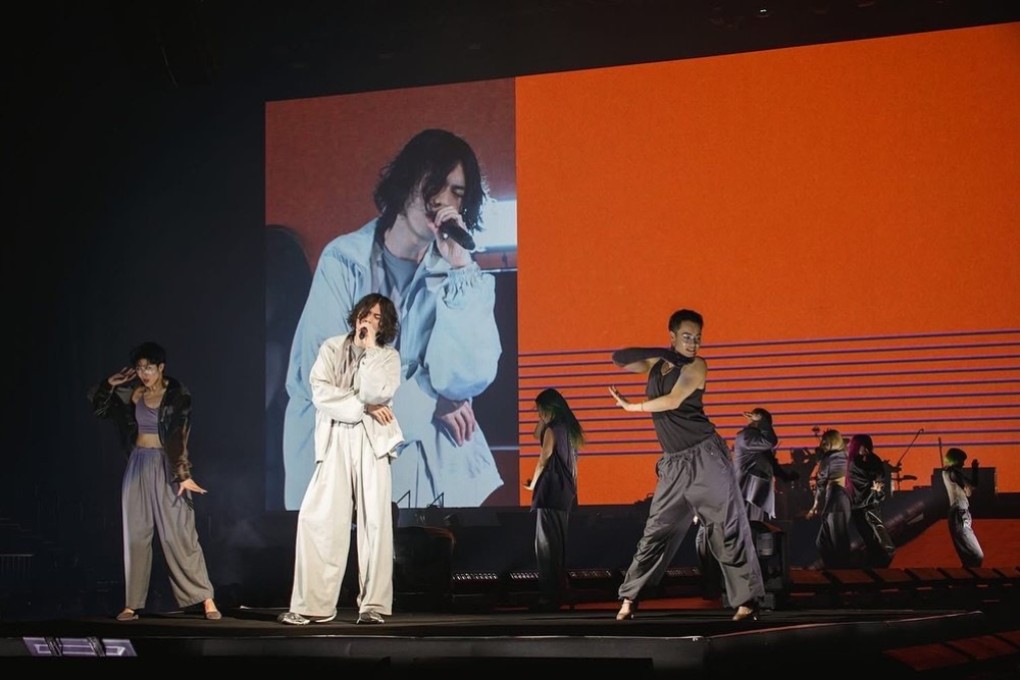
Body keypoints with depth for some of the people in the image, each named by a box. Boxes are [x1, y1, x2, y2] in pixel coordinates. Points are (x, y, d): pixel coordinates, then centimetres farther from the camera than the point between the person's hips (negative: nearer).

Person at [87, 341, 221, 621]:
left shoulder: (177, 395, -6)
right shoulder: (133, 393, 6)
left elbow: (181, 438, -11)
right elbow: (98, 406, 15)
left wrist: (184, 475, -18)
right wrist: (111, 384, -1)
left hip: (167, 467, -4)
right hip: (138, 466, 4)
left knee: (179, 534, -7)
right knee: (136, 535, 3)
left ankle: (206, 599, -4)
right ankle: (132, 604, 8)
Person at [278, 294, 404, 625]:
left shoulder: (388, 357, 9)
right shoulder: (331, 349, 12)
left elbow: (375, 394, -10)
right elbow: (321, 393, -2)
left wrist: (369, 347, -7)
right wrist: (364, 407, -7)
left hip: (371, 441, -1)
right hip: (336, 441, 1)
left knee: (374, 520, -6)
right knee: (316, 518, -8)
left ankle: (373, 604, -4)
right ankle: (312, 605, -6)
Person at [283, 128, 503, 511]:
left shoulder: (458, 273, 3)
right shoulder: (344, 261, -4)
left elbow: (467, 379, -10)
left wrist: (459, 269, -13)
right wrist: (427, 401, -7)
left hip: (431, 456, 2)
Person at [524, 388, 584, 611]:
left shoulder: (552, 430, -12)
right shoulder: (568, 428, 13)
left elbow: (544, 460, -9)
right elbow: (538, 435, 25)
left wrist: (533, 484, 3)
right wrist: (544, 421, 10)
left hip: (551, 492, -9)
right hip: (565, 492, 9)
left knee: (546, 543, -7)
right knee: (558, 541, 15)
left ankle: (550, 595, -10)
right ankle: (560, 588, 21)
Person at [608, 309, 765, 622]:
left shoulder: (696, 367, -3)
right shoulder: (656, 363, 13)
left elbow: (673, 400, -14)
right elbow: (618, 359, 6)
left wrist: (631, 406, -1)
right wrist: (657, 352, -5)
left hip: (706, 456, -5)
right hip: (674, 463, 5)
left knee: (727, 526, -6)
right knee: (657, 530, 7)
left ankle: (747, 600, -6)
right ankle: (629, 598, 12)